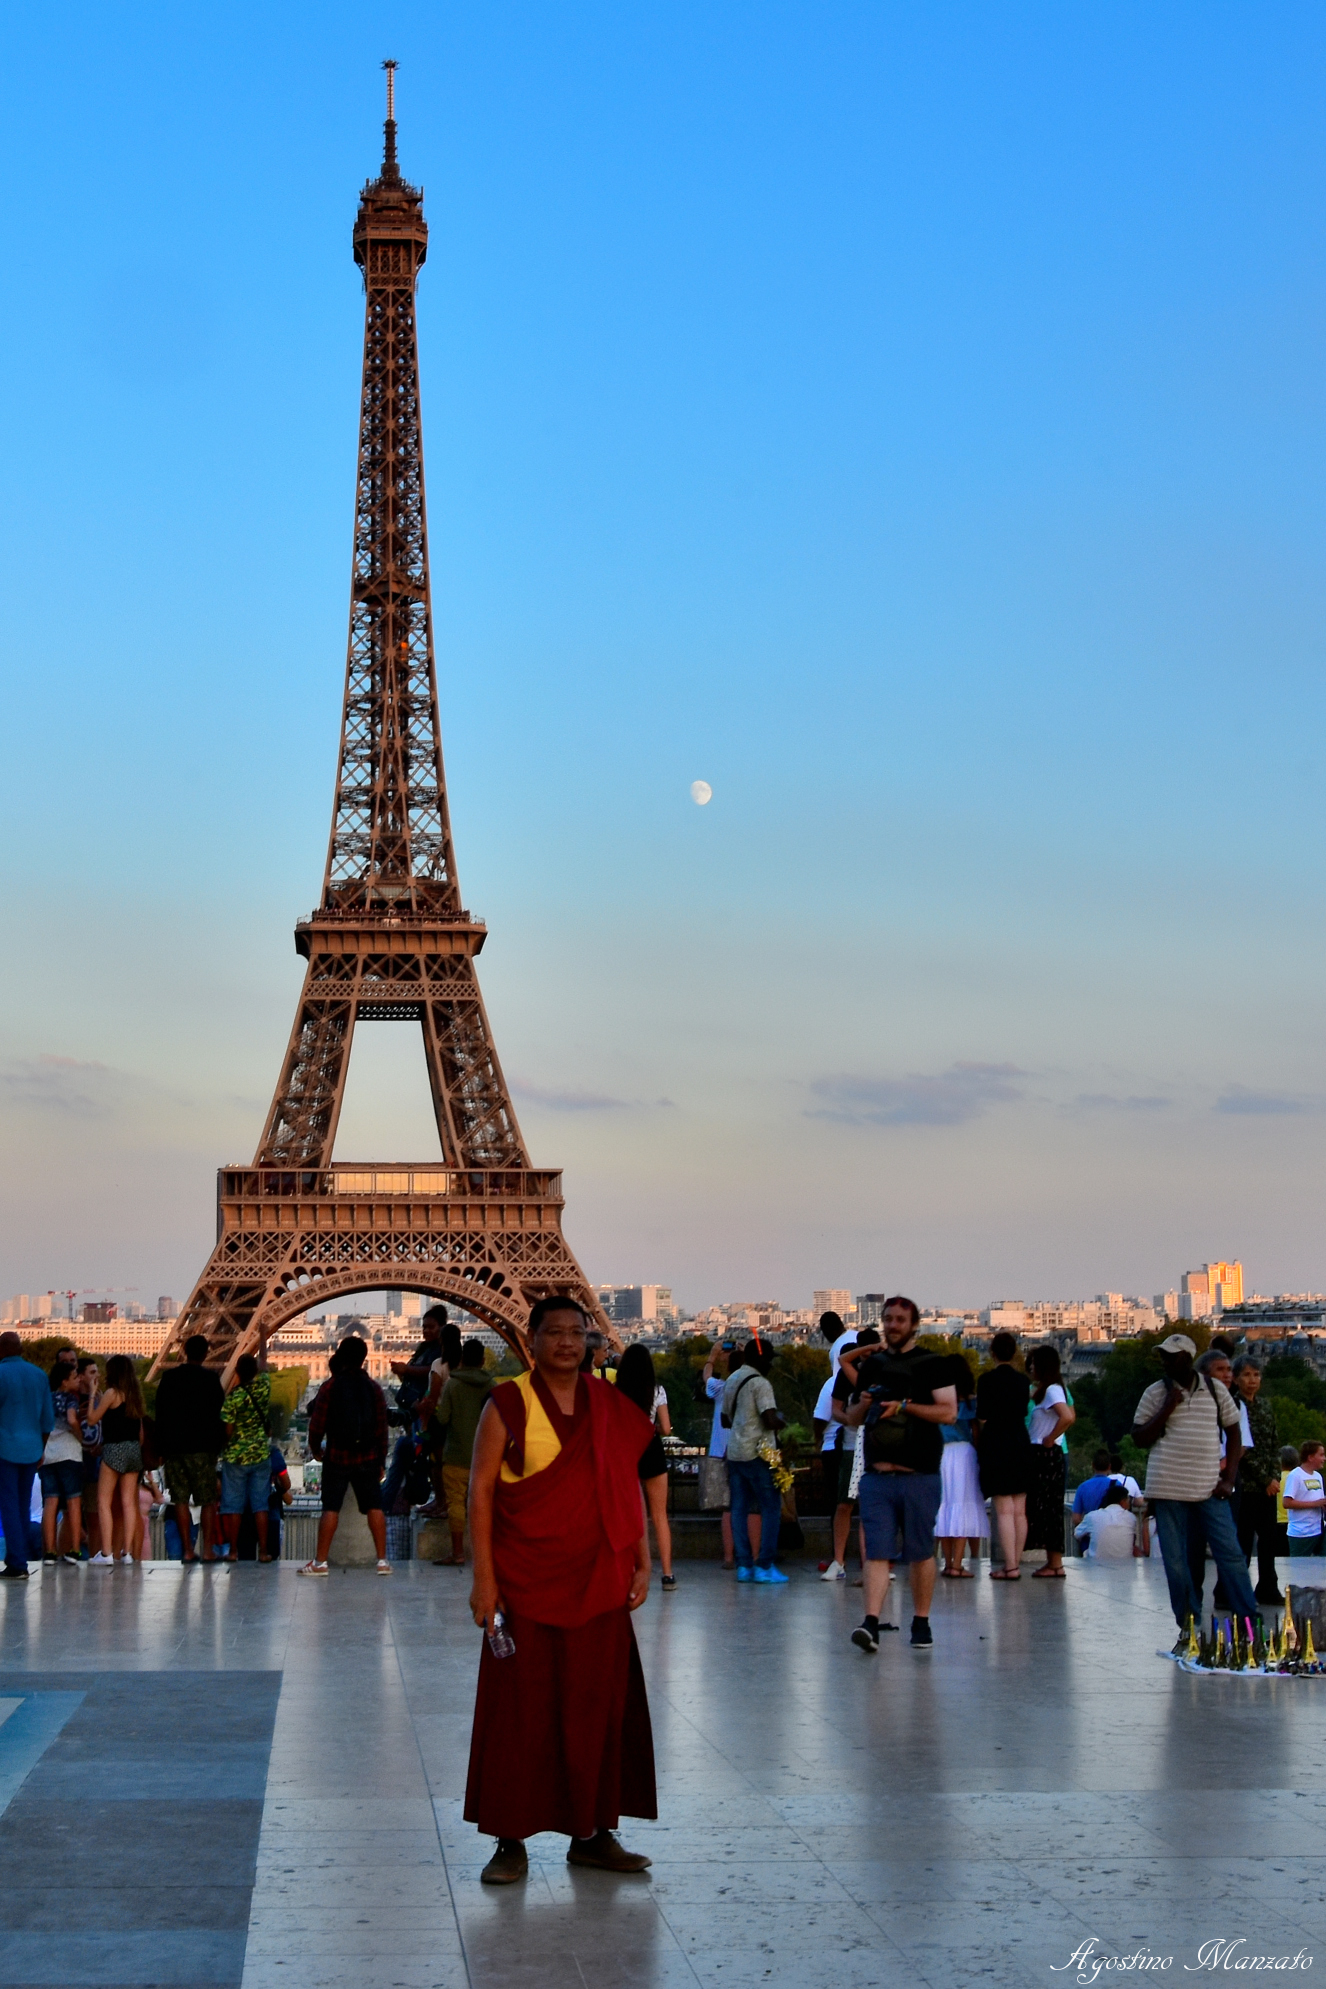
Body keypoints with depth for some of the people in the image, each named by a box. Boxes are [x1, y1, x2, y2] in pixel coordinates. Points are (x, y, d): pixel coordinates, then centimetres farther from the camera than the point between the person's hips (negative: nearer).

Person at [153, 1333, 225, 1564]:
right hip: (203, 1447, -2)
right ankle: (208, 1549, -2)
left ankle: (187, 1549, 2)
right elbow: (219, 1412, -3)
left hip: (174, 1447, 2)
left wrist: (162, 1448, 11)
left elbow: (160, 1414, 6)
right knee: (208, 1499, 3)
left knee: (180, 1499, 5)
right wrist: (219, 1443, 7)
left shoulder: (169, 1377, 4)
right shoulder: (210, 1378, -5)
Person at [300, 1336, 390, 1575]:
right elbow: (382, 1427, 3)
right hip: (367, 1457, 2)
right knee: (374, 1507, 6)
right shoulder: (373, 1388, 2)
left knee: (330, 1508, 1)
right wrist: (380, 1461, 11)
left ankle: (320, 1561, 2)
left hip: (337, 1457, -2)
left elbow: (317, 1423, -6)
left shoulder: (329, 1387, -6)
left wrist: (315, 1448, 13)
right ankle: (382, 1560, 5)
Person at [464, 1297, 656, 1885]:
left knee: (597, 1709, 9)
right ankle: (511, 1841, 11)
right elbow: (480, 1490, -6)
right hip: (525, 1586, -4)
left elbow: (629, 1488, 13)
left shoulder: (612, 1408, 8)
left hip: (598, 1584, 4)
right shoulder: (508, 1405, -4)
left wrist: (642, 1562, 6)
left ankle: (592, 1834, 20)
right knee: (519, 1712, 2)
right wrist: (483, 1578, -11)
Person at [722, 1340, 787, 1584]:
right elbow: (771, 1419, -21)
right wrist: (783, 1424, -1)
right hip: (757, 1453, -8)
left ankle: (744, 1566, 6)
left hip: (734, 1452, 8)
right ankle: (765, 1566, -5)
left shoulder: (731, 1381, 14)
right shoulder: (760, 1383, -12)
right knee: (771, 1508, -1)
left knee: (740, 1509, 7)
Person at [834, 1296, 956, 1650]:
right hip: (876, 1474, 3)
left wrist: (904, 1406, -15)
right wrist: (862, 1404, -2)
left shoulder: (933, 1364, 3)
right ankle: (871, 1623, -12)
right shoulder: (871, 1365, 16)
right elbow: (852, 1419, 20)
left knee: (920, 1552, 4)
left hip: (920, 1475, -3)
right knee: (877, 1552, -5)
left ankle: (921, 1623, 15)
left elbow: (949, 1412, -7)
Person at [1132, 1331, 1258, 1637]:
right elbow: (1140, 1439, 3)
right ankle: (1189, 1628, 11)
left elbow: (1233, 1432, 11)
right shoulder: (1156, 1393, 5)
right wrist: (1166, 1410, -10)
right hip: (1169, 1489, 0)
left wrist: (1229, 1479, 1)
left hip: (1210, 1489, 0)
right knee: (1176, 1563, 2)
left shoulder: (1215, 1390, 6)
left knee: (1230, 1554, -4)